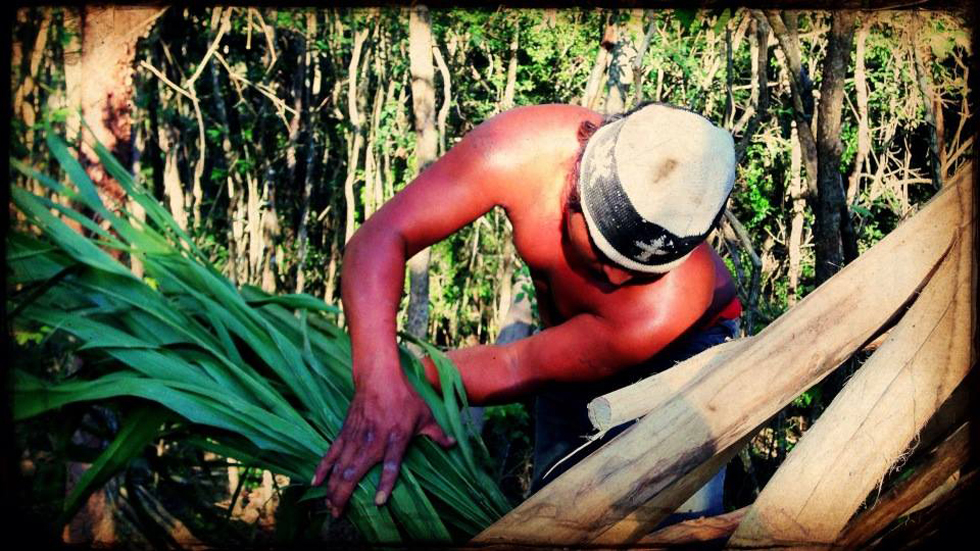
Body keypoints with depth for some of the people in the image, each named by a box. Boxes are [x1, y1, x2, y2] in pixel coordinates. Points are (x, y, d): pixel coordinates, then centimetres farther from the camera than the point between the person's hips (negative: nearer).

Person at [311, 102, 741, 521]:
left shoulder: (669, 305, -44)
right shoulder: (517, 151, -37)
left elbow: (515, 370, -32)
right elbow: (381, 237, -36)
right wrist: (380, 380, -50)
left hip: (683, 345, -3)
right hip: (568, 339, 3)